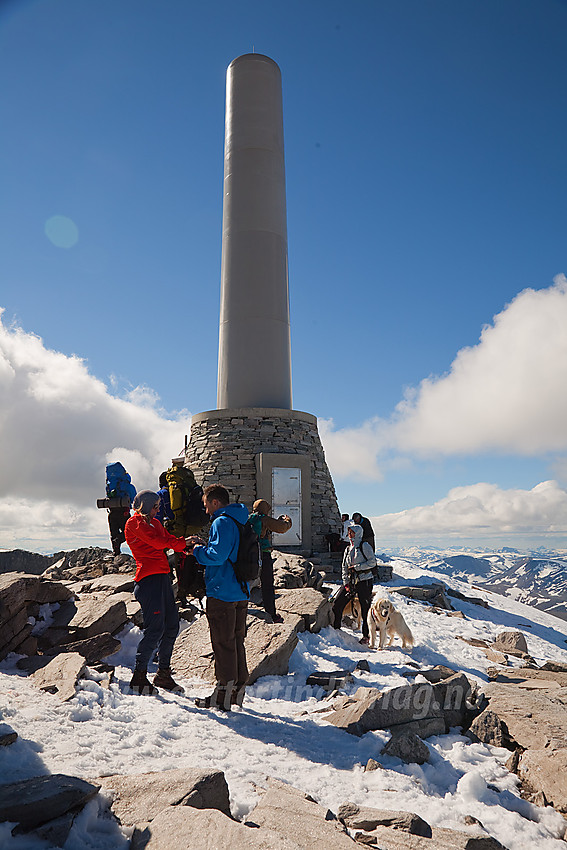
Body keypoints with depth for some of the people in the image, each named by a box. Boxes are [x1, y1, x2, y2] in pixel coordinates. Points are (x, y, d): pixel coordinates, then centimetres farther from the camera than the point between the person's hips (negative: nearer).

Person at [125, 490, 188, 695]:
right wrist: (183, 543, -10)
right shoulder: (135, 522, -3)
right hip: (149, 578, -9)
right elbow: (155, 540, -16)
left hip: (163, 577, 9)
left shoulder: (155, 523, 24)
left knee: (171, 626, 9)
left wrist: (188, 546, -2)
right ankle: (139, 676, 5)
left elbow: (169, 540, 17)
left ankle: (163, 673, 22)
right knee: (155, 628, -9)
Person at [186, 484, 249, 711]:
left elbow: (217, 555, -24)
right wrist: (204, 546, 13)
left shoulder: (222, 522, -15)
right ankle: (238, 688, 23)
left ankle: (224, 693, 7)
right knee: (236, 640, 15)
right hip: (241, 593, 9)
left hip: (222, 593, -9)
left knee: (223, 643, -1)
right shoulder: (240, 522, 15)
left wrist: (198, 550, -6)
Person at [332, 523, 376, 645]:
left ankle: (366, 636, 15)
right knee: (337, 606, 0)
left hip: (364, 581, -6)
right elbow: (344, 567, 15)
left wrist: (357, 567, -14)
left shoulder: (364, 546, -3)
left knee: (365, 610, -1)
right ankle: (335, 630, 15)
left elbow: (372, 562, -10)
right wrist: (346, 583, 3)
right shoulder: (348, 549, 15)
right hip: (351, 581, 6)